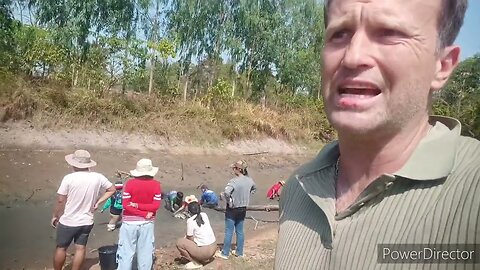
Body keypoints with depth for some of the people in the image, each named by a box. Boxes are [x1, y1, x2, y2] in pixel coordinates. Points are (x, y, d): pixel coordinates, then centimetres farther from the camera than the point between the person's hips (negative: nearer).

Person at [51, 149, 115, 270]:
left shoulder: (69, 178, -18)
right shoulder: (98, 177, -7)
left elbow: (60, 200, -12)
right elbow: (112, 189, 5)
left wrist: (55, 216, 3)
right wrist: (98, 202, 5)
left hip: (68, 222, -3)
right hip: (86, 221, 3)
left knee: (61, 248, 16)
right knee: (80, 248, 13)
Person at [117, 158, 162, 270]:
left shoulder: (130, 183, -8)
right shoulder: (156, 184, -6)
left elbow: (125, 205, -11)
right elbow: (156, 206, -10)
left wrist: (138, 208, -9)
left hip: (130, 222, -1)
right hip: (147, 223, 1)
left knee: (126, 252, 7)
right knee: (145, 252, 11)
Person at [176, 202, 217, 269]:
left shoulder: (190, 220, -14)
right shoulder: (204, 215, 4)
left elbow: (191, 239, -6)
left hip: (205, 251, -7)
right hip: (214, 247, 7)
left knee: (179, 243, 3)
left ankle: (196, 262, 4)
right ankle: (207, 258, 19)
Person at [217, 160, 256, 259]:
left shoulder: (234, 181, -24)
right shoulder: (249, 180, -1)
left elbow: (226, 192, -38)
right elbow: (254, 189, 20)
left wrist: (229, 202, -21)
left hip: (233, 209, -6)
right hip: (243, 209, 7)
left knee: (229, 231, 5)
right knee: (240, 231, 17)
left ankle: (225, 253, 15)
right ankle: (239, 252, 27)